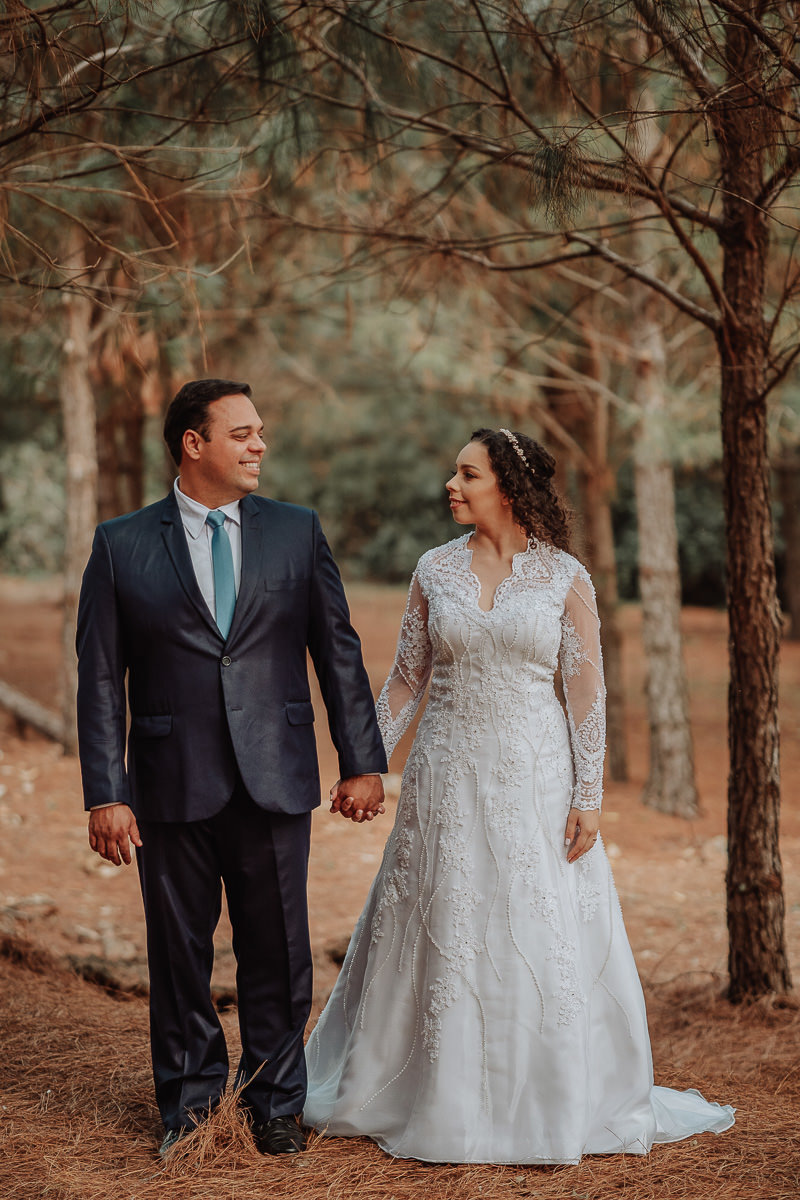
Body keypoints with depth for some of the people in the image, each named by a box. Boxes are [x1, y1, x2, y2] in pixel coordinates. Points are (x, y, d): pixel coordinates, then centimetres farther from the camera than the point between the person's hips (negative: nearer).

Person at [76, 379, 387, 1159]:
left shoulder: (296, 532, 5)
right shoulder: (121, 545, 0)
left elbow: (339, 653, 7)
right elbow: (100, 679, -2)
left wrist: (362, 762, 4)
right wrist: (105, 795, -7)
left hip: (274, 781, 1)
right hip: (173, 787, -1)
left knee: (277, 954, 9)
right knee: (179, 953, 9)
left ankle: (275, 1104, 25)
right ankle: (190, 1102, 26)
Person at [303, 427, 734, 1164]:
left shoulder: (566, 577, -3)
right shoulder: (435, 570, 4)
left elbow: (588, 689, -3)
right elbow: (406, 679, 8)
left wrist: (589, 797, -8)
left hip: (536, 778, -2)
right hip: (449, 777, 2)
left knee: (545, 941, 2)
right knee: (442, 937, 6)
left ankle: (557, 1106, 18)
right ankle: (445, 1103, 20)